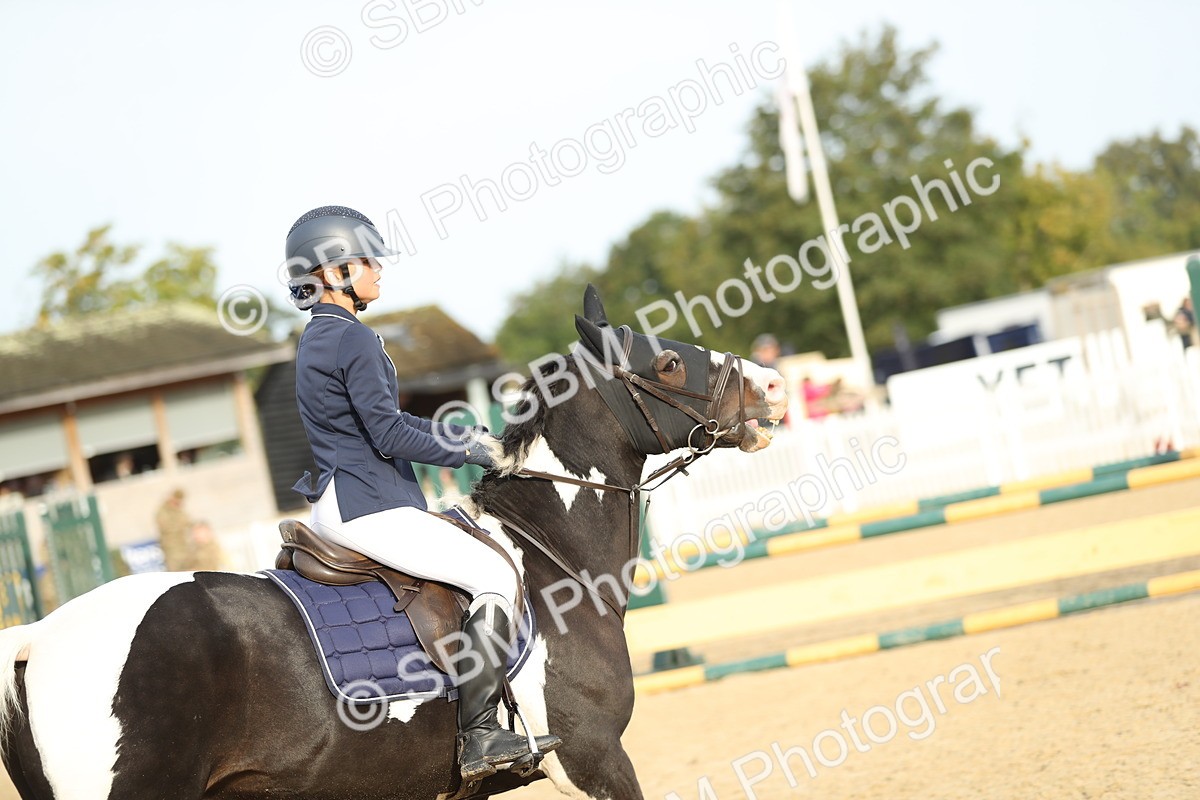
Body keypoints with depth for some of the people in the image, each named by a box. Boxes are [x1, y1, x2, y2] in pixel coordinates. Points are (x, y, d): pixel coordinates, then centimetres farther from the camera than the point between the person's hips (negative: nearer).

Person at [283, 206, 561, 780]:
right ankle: (479, 737, -15)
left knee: (481, 558, 27)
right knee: (495, 576, -11)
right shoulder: (356, 339, -15)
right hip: (366, 506, -11)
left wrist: (465, 435, 17)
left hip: (336, 503, 11)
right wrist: (472, 451, -8)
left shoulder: (317, 339, 16)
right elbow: (390, 436, -19)